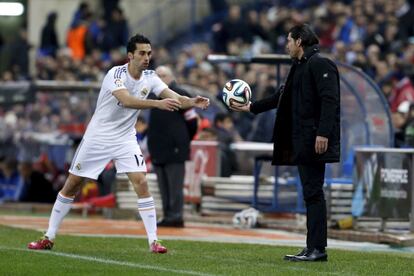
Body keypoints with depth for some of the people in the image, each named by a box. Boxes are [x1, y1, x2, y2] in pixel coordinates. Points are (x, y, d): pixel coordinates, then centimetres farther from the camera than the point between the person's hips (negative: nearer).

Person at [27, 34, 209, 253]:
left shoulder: (150, 78, -5)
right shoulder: (116, 74, -22)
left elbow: (174, 98, -16)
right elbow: (127, 101, -39)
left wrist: (192, 102, -37)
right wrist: (158, 104, -50)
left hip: (125, 139, 3)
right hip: (98, 137, -3)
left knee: (141, 182, -15)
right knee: (72, 185, 4)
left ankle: (153, 241, -13)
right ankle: (49, 237, 16)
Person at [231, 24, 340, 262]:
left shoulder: (320, 64, -9)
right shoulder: (300, 67, 21)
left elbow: (329, 100, -18)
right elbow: (282, 97, 31)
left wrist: (323, 133, -26)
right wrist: (251, 108, 36)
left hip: (315, 142, -10)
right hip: (302, 142, 10)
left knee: (313, 193, -10)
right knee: (311, 193, 9)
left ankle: (318, 249, -10)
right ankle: (313, 248, 10)